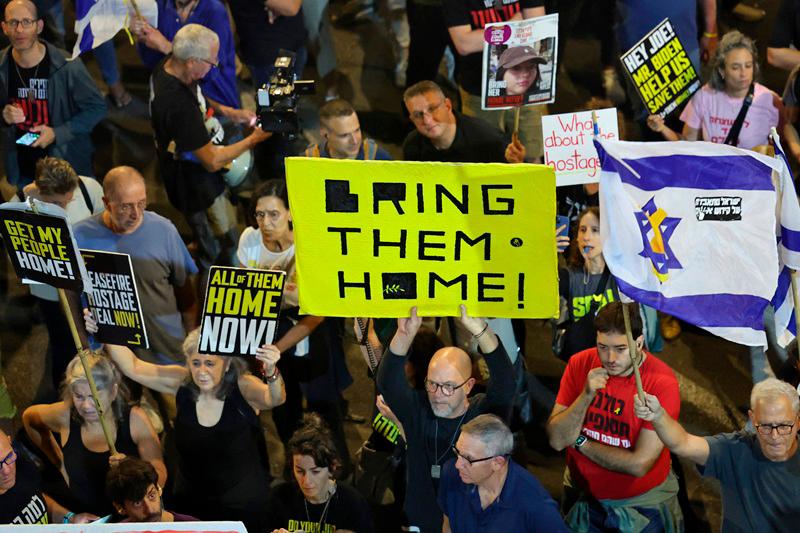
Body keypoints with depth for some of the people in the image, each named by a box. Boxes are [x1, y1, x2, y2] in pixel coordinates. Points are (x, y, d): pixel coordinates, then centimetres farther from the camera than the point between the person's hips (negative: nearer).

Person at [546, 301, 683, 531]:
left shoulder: (662, 383, -24)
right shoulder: (579, 364, -12)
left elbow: (639, 464, -25)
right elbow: (556, 440, -16)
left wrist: (580, 442, -16)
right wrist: (586, 395, -30)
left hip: (642, 501, -3)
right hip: (581, 493, 3)